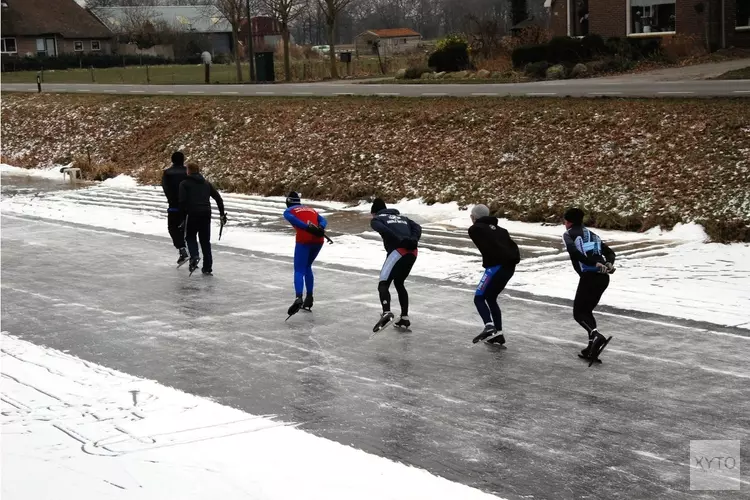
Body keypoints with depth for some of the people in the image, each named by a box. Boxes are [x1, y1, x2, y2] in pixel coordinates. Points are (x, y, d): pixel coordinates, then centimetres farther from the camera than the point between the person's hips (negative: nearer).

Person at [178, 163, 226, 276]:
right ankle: (207, 268, 10)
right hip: (206, 214, 4)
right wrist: (222, 213, 16)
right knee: (205, 240, 12)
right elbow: (218, 198, 12)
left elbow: (183, 201, -8)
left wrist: (183, 216, -3)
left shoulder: (184, 184, 2)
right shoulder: (206, 184, 16)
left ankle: (194, 256, -13)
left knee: (190, 237, 15)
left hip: (192, 214, -4)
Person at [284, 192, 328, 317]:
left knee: (299, 270, -4)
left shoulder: (288, 211, 18)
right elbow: (323, 220, 14)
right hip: (318, 240, 5)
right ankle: (309, 298, 23)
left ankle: (298, 298, -28)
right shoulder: (311, 209, 32)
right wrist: (320, 228, -6)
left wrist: (308, 228, -15)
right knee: (307, 267, 25)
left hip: (304, 240, -5)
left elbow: (292, 219, -6)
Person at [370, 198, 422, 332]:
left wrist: (400, 240, -15)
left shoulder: (376, 219, 16)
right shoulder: (402, 217, 33)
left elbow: (383, 230, -8)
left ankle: (386, 312, -36)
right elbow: (417, 227, 14)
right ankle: (404, 319, 23)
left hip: (398, 251, -6)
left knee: (383, 284, -10)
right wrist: (414, 240, -3)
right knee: (399, 283, 24)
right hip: (412, 252, 6)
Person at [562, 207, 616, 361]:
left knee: (578, 312, 5)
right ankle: (592, 348, 12)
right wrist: (608, 264, 0)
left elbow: (573, 251, -14)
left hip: (589, 276, -6)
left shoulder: (569, 234, 7)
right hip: (603, 277, 6)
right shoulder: (592, 234, 27)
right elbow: (609, 252, 20)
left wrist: (593, 263, -19)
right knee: (587, 310, 20)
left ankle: (596, 335, -21)